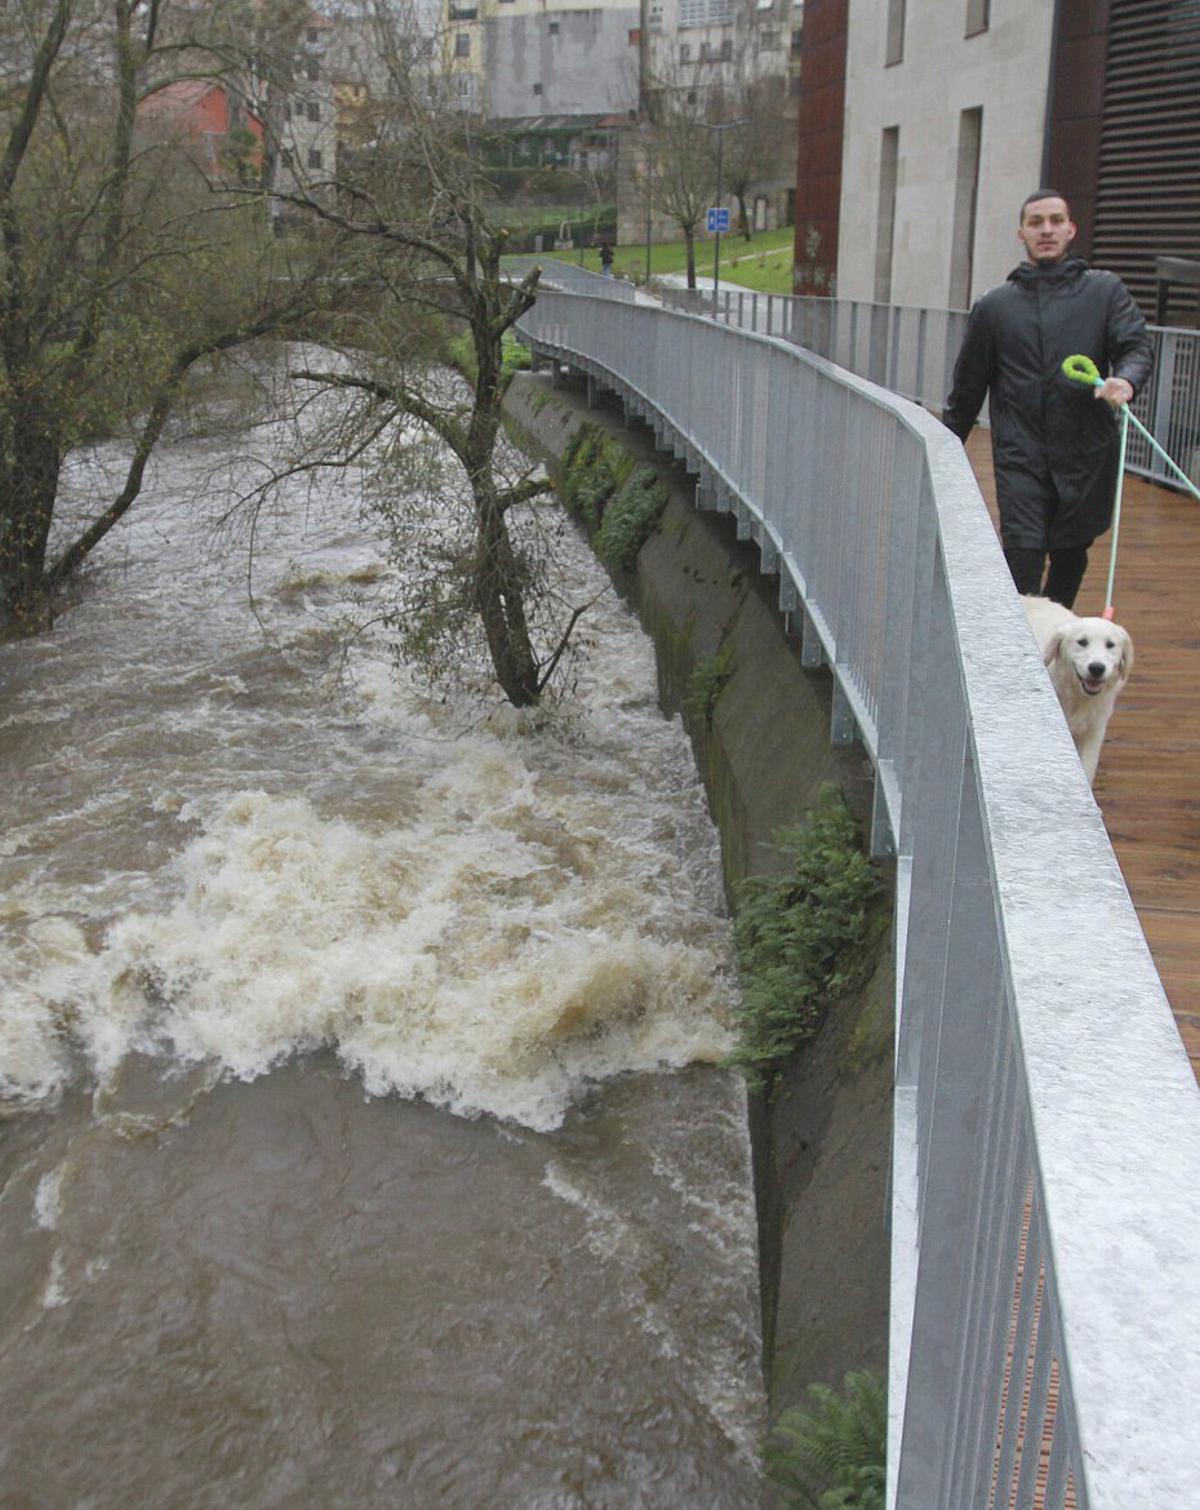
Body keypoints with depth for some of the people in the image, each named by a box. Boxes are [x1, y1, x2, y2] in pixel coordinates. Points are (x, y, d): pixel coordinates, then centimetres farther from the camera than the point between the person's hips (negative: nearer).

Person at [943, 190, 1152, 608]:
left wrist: (1126, 379, -26)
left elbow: (1136, 346, -3)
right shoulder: (994, 306, 10)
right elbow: (968, 385, 15)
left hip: (1088, 453, 1)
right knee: (1023, 551, -13)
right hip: (1019, 455, -1)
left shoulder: (1106, 290, 8)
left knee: (1071, 557, 10)